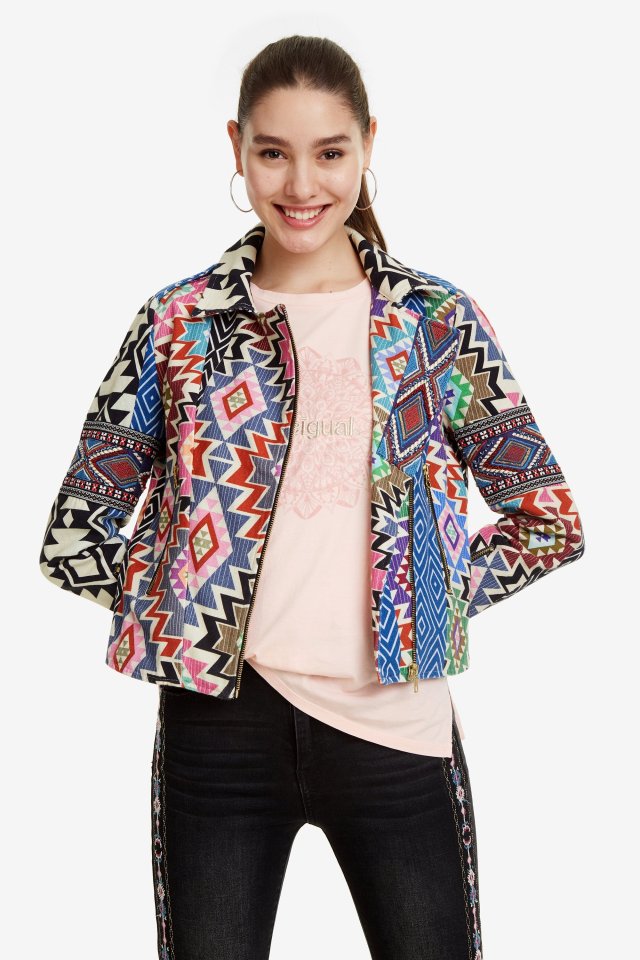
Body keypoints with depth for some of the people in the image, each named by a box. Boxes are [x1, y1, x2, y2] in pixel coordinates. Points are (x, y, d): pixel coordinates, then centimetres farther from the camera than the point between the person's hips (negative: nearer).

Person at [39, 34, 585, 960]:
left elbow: (551, 523, 9)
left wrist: (439, 597, 1)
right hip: (221, 726, 0)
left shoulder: (440, 319, 4)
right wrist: (186, 605, -1)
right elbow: (73, 538, 6)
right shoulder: (177, 324, 3)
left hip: (396, 724, 0)